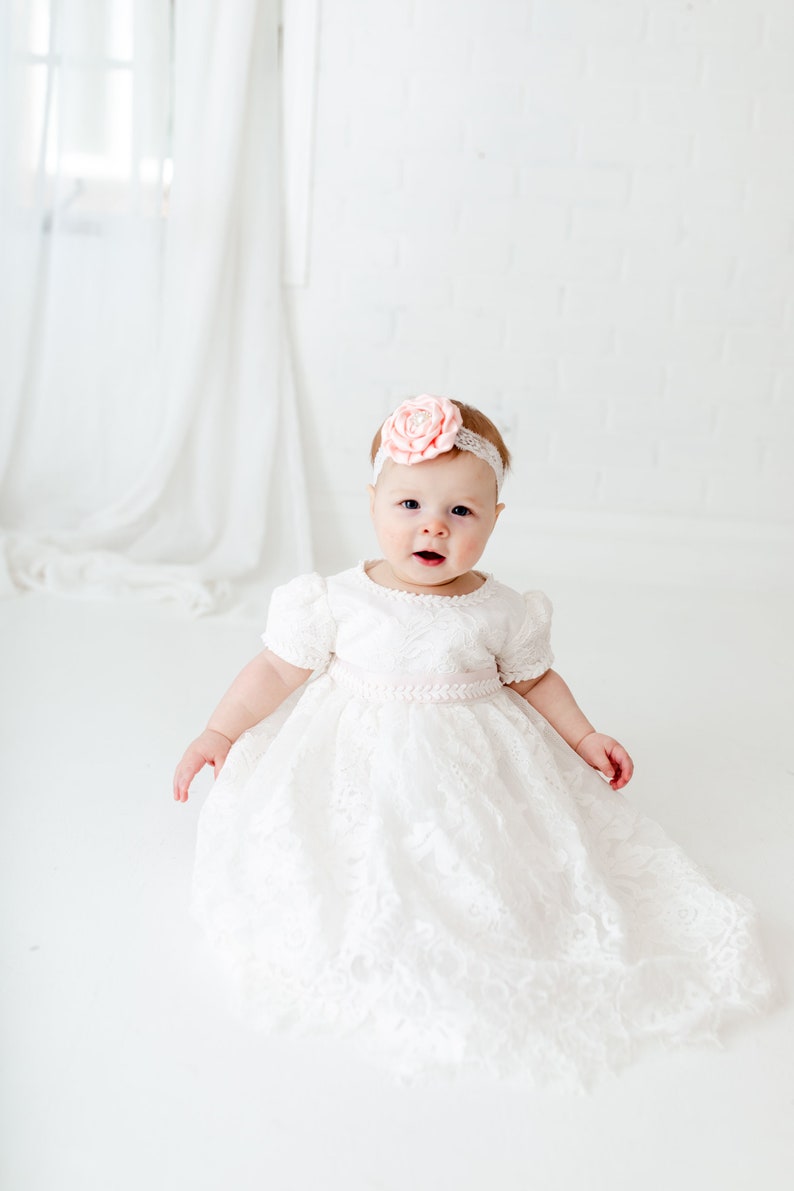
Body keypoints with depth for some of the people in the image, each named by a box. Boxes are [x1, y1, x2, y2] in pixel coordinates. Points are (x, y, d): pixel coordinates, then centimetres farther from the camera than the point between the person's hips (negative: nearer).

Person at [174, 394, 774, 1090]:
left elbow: (535, 680, 11)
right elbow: (278, 671, -1)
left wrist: (584, 736, 3)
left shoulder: (500, 612, -4)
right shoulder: (338, 602, -8)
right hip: (357, 766, -1)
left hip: (470, 769, 2)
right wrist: (220, 732, -6)